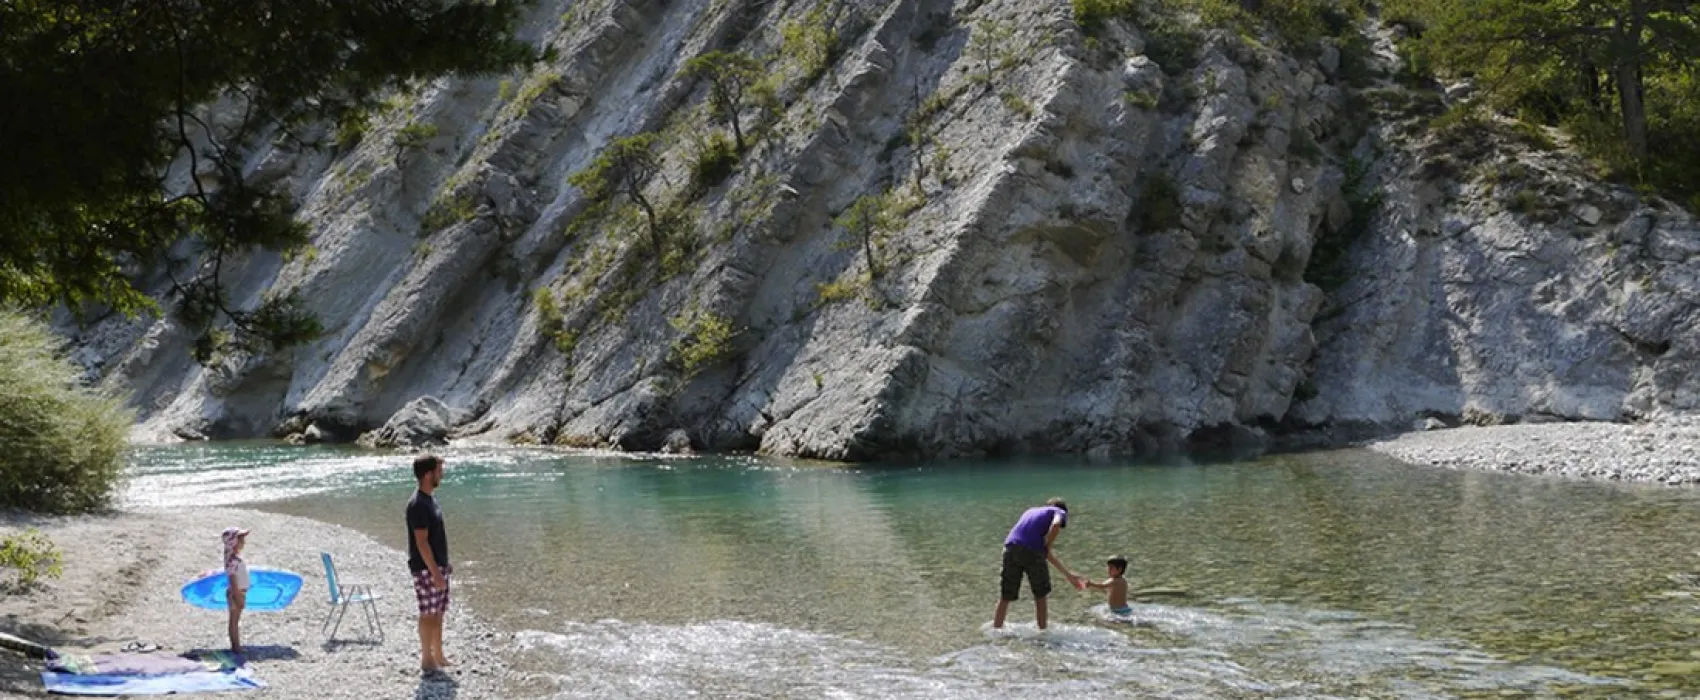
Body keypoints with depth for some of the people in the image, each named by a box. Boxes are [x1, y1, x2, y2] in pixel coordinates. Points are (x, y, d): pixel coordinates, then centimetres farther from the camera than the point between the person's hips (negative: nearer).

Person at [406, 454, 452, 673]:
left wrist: (444, 565, 21)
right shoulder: (418, 505, -19)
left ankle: (438, 656, 21)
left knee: (438, 613, 14)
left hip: (437, 566, 9)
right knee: (428, 614, -3)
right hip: (426, 568, -9)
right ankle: (427, 660, 3)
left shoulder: (430, 499, 11)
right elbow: (421, 542, -22)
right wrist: (434, 572, -22)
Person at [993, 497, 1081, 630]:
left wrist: (1067, 574, 42)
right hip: (1032, 551, -4)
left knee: (1006, 597, 14)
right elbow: (1055, 525, -9)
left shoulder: (1031, 511, 37)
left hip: (1011, 547, 4)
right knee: (1040, 596, 14)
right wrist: (1046, 547, 4)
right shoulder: (1060, 512, 20)